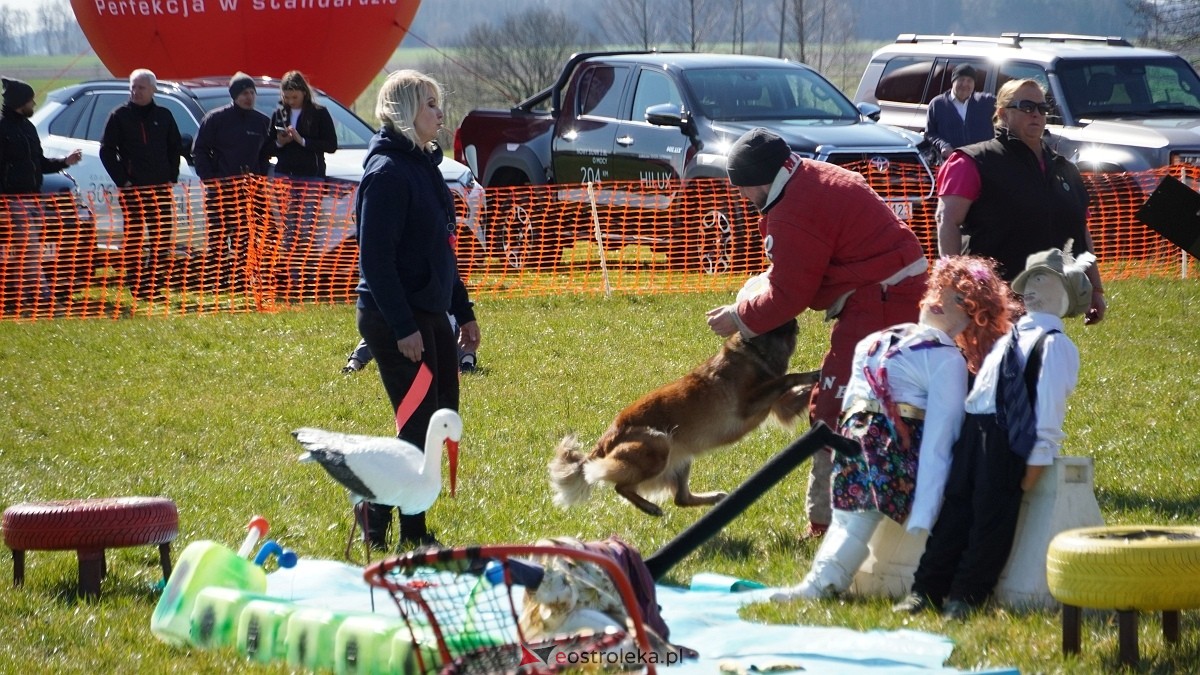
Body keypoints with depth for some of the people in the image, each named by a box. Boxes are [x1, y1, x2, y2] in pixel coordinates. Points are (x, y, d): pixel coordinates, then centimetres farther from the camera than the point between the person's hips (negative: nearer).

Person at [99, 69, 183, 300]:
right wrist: (121, 179, -7)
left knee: (163, 238, 3)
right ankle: (136, 287, 0)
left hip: (161, 186, 3)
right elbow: (107, 150, 0)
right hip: (132, 188, -3)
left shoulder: (164, 116, 10)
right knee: (133, 238, -2)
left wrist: (172, 176, 7)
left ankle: (157, 283, 11)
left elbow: (176, 147, 19)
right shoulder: (119, 116, 1)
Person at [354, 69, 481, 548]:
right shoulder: (388, 171, -15)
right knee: (420, 427, -8)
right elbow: (376, 257, -20)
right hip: (397, 319, -9)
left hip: (431, 314, 9)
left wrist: (464, 312, 20)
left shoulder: (423, 165, 14)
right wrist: (402, 327, -22)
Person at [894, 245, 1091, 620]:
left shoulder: (1054, 345, -4)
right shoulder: (1009, 339, 24)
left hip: (1010, 440, -8)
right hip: (973, 433, 8)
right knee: (955, 510, 5)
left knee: (991, 517, -6)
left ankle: (965, 596, -1)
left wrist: (1038, 459, -16)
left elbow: (1050, 402, -11)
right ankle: (926, 589, 5)